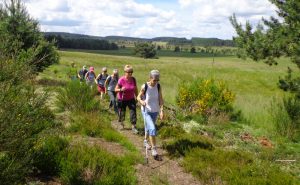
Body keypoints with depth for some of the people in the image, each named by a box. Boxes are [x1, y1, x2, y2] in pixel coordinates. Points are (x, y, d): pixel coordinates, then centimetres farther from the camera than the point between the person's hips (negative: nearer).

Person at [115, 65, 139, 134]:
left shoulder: (133, 79, -7)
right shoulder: (121, 80, -18)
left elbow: (135, 89, 7)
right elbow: (116, 89, -12)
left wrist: (137, 97, 11)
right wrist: (121, 89, -32)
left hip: (131, 99, 2)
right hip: (122, 100, -2)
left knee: (133, 112, -9)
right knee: (122, 113, 12)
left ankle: (133, 127, -5)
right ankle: (121, 123, 41)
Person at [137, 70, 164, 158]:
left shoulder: (158, 86, -8)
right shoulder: (144, 86, -17)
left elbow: (160, 99, -4)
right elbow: (138, 97, -6)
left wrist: (161, 110, -11)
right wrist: (141, 101, -27)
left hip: (155, 111, 4)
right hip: (146, 111, -4)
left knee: (149, 127, 22)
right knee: (152, 129, -18)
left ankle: (145, 141, 48)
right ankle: (154, 148, -5)